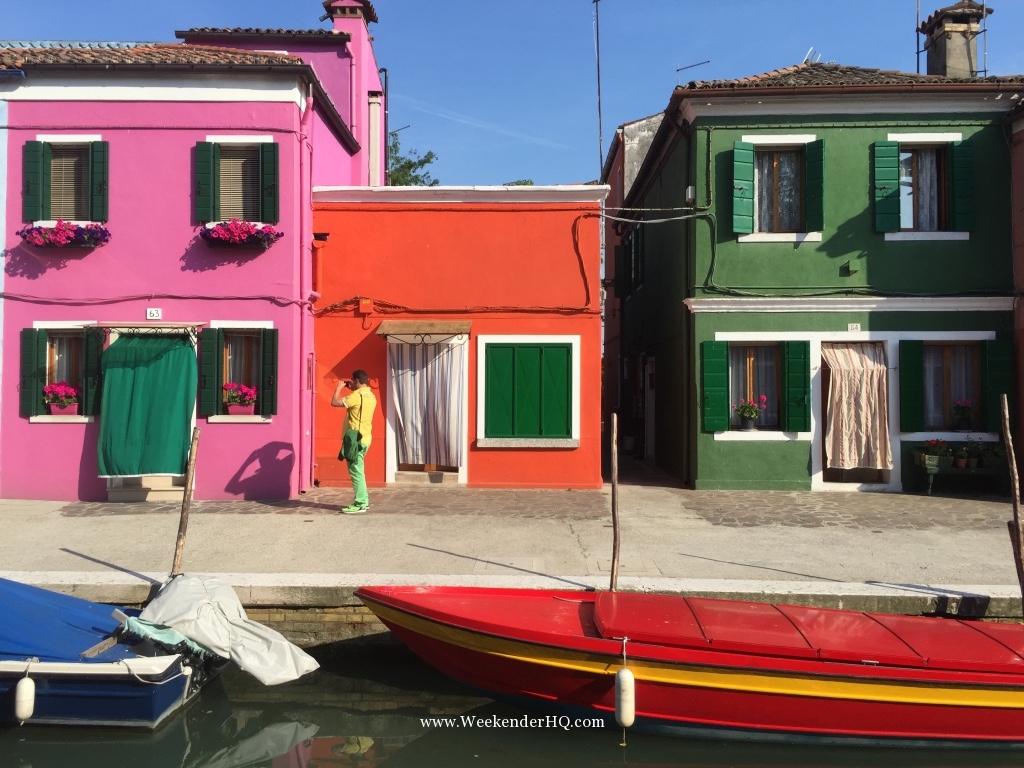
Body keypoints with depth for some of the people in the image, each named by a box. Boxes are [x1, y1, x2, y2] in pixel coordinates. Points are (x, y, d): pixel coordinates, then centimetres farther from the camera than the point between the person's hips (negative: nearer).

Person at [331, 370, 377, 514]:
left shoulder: (356, 395, -16)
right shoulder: (371, 396, 12)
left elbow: (335, 402, -17)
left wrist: (339, 387, -1)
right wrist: (352, 390, 21)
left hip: (355, 438, -9)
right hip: (363, 437, 9)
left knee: (356, 471, -6)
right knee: (358, 471, 17)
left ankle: (360, 505, -5)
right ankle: (363, 501, 21)